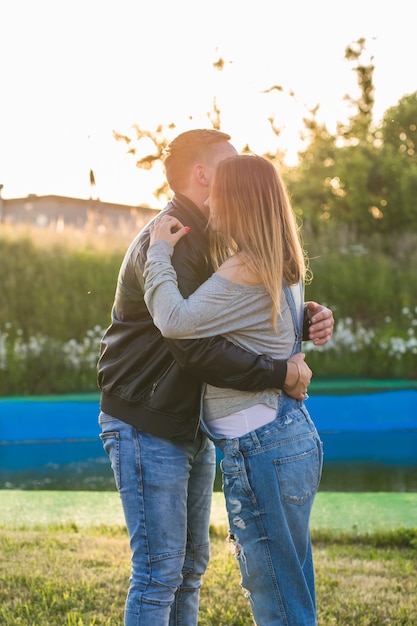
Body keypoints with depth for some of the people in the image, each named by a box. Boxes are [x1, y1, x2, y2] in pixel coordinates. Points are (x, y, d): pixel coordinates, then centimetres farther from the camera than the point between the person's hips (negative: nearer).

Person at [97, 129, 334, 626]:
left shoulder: (212, 240, 14)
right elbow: (196, 348, -29)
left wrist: (308, 319, -10)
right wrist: (282, 372, -24)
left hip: (192, 427, 10)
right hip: (147, 428, -10)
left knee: (191, 565, 16)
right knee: (159, 572, -6)